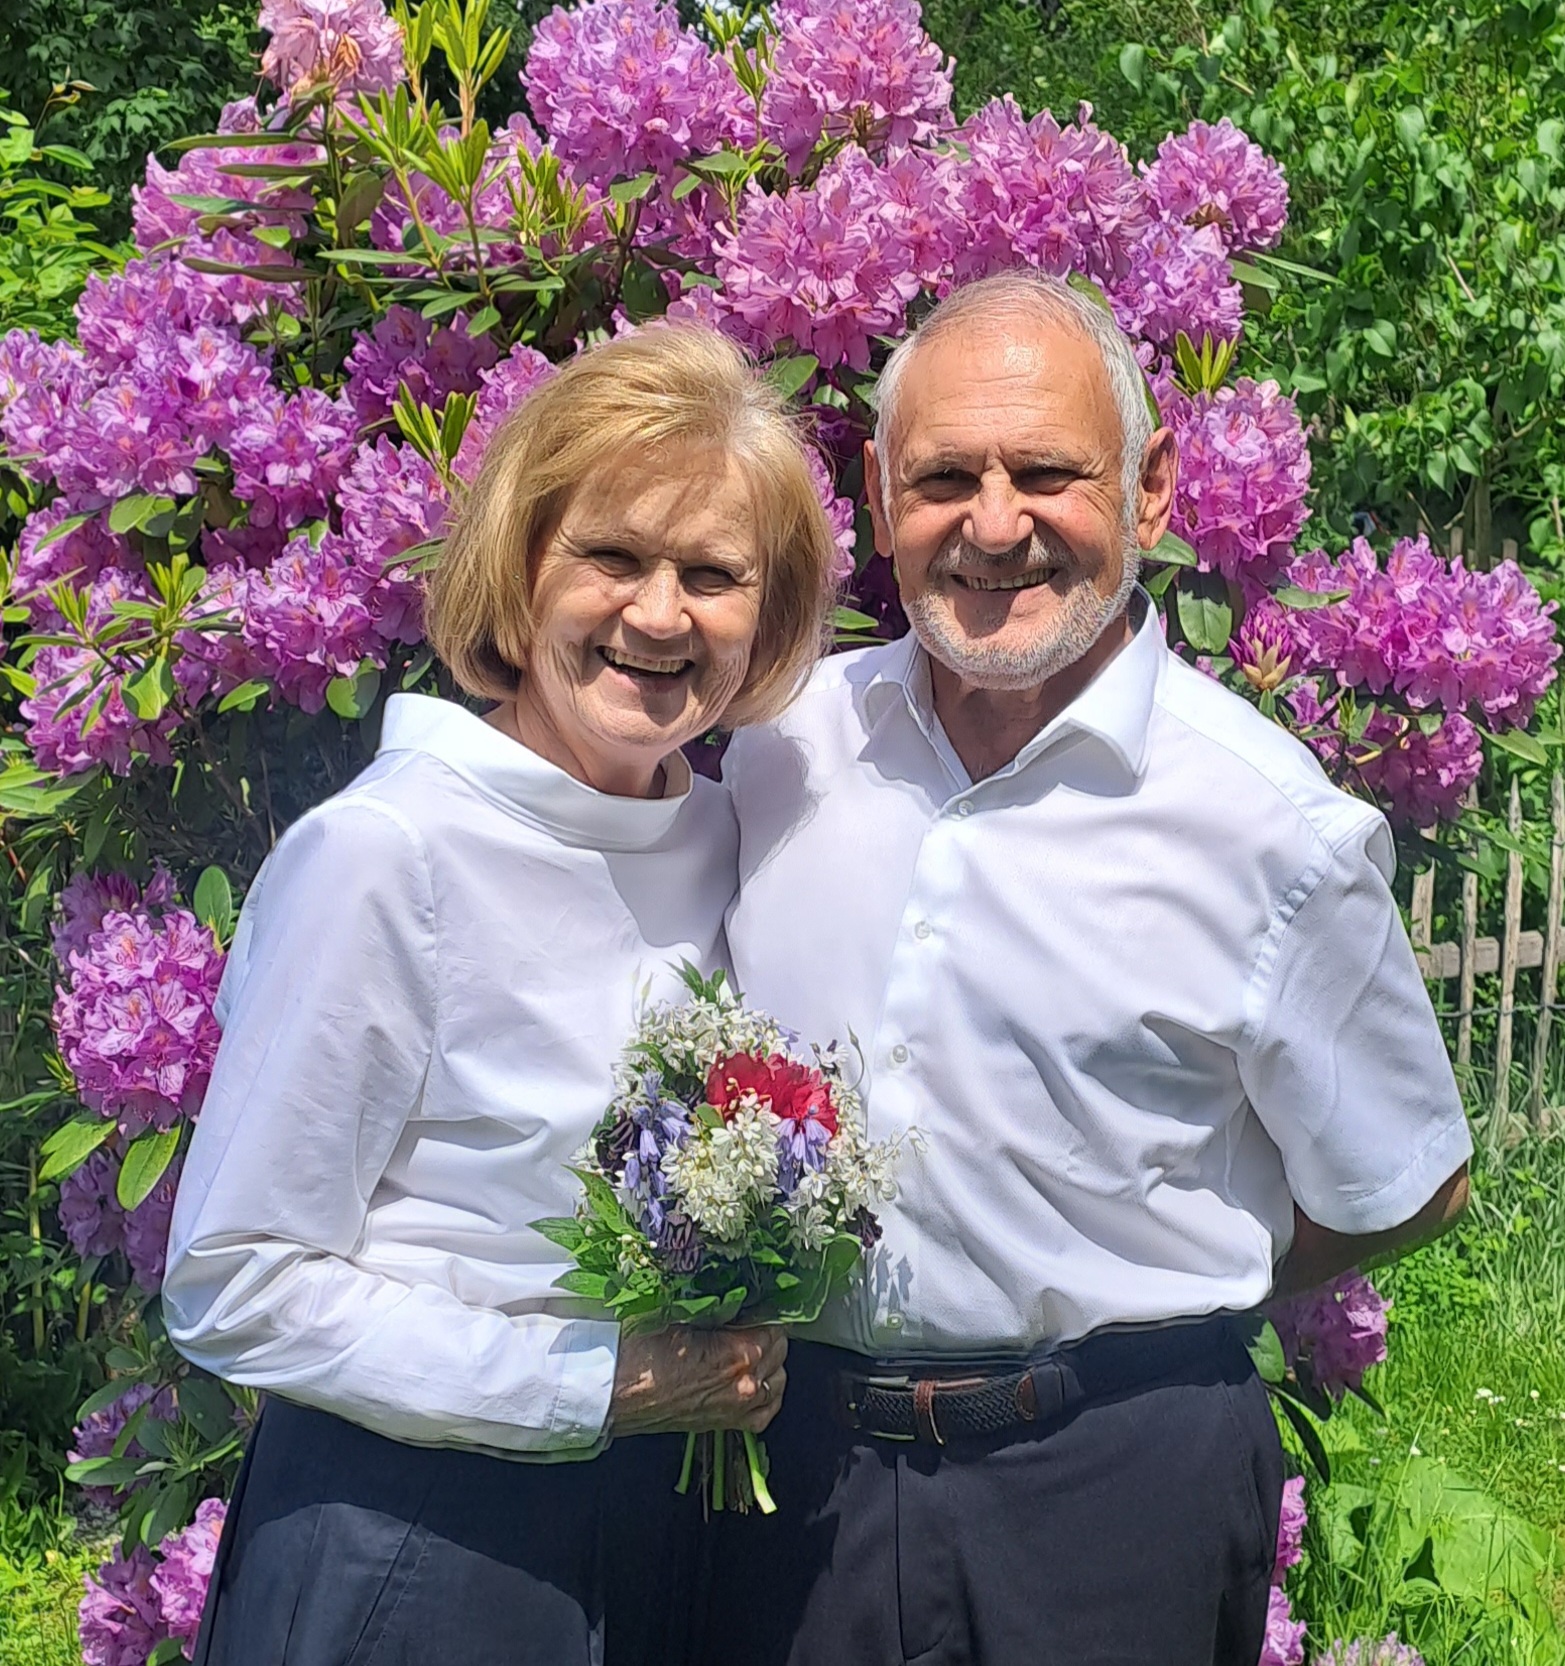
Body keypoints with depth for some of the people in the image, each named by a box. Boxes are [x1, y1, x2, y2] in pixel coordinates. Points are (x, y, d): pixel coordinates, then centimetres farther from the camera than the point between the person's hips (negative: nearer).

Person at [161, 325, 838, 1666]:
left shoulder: (722, 832, 0)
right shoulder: (384, 851, -18)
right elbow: (235, 1289, -16)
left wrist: (737, 1354, -4)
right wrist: (599, 1386, -19)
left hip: (663, 1512, 6)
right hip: (410, 1541, -5)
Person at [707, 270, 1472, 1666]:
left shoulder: (1270, 821, -12)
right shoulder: (783, 742, -1)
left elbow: (1400, 1192, 0)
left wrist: (1135, 1307, 1)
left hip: (1114, 1487, -3)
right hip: (796, 1455, 3)